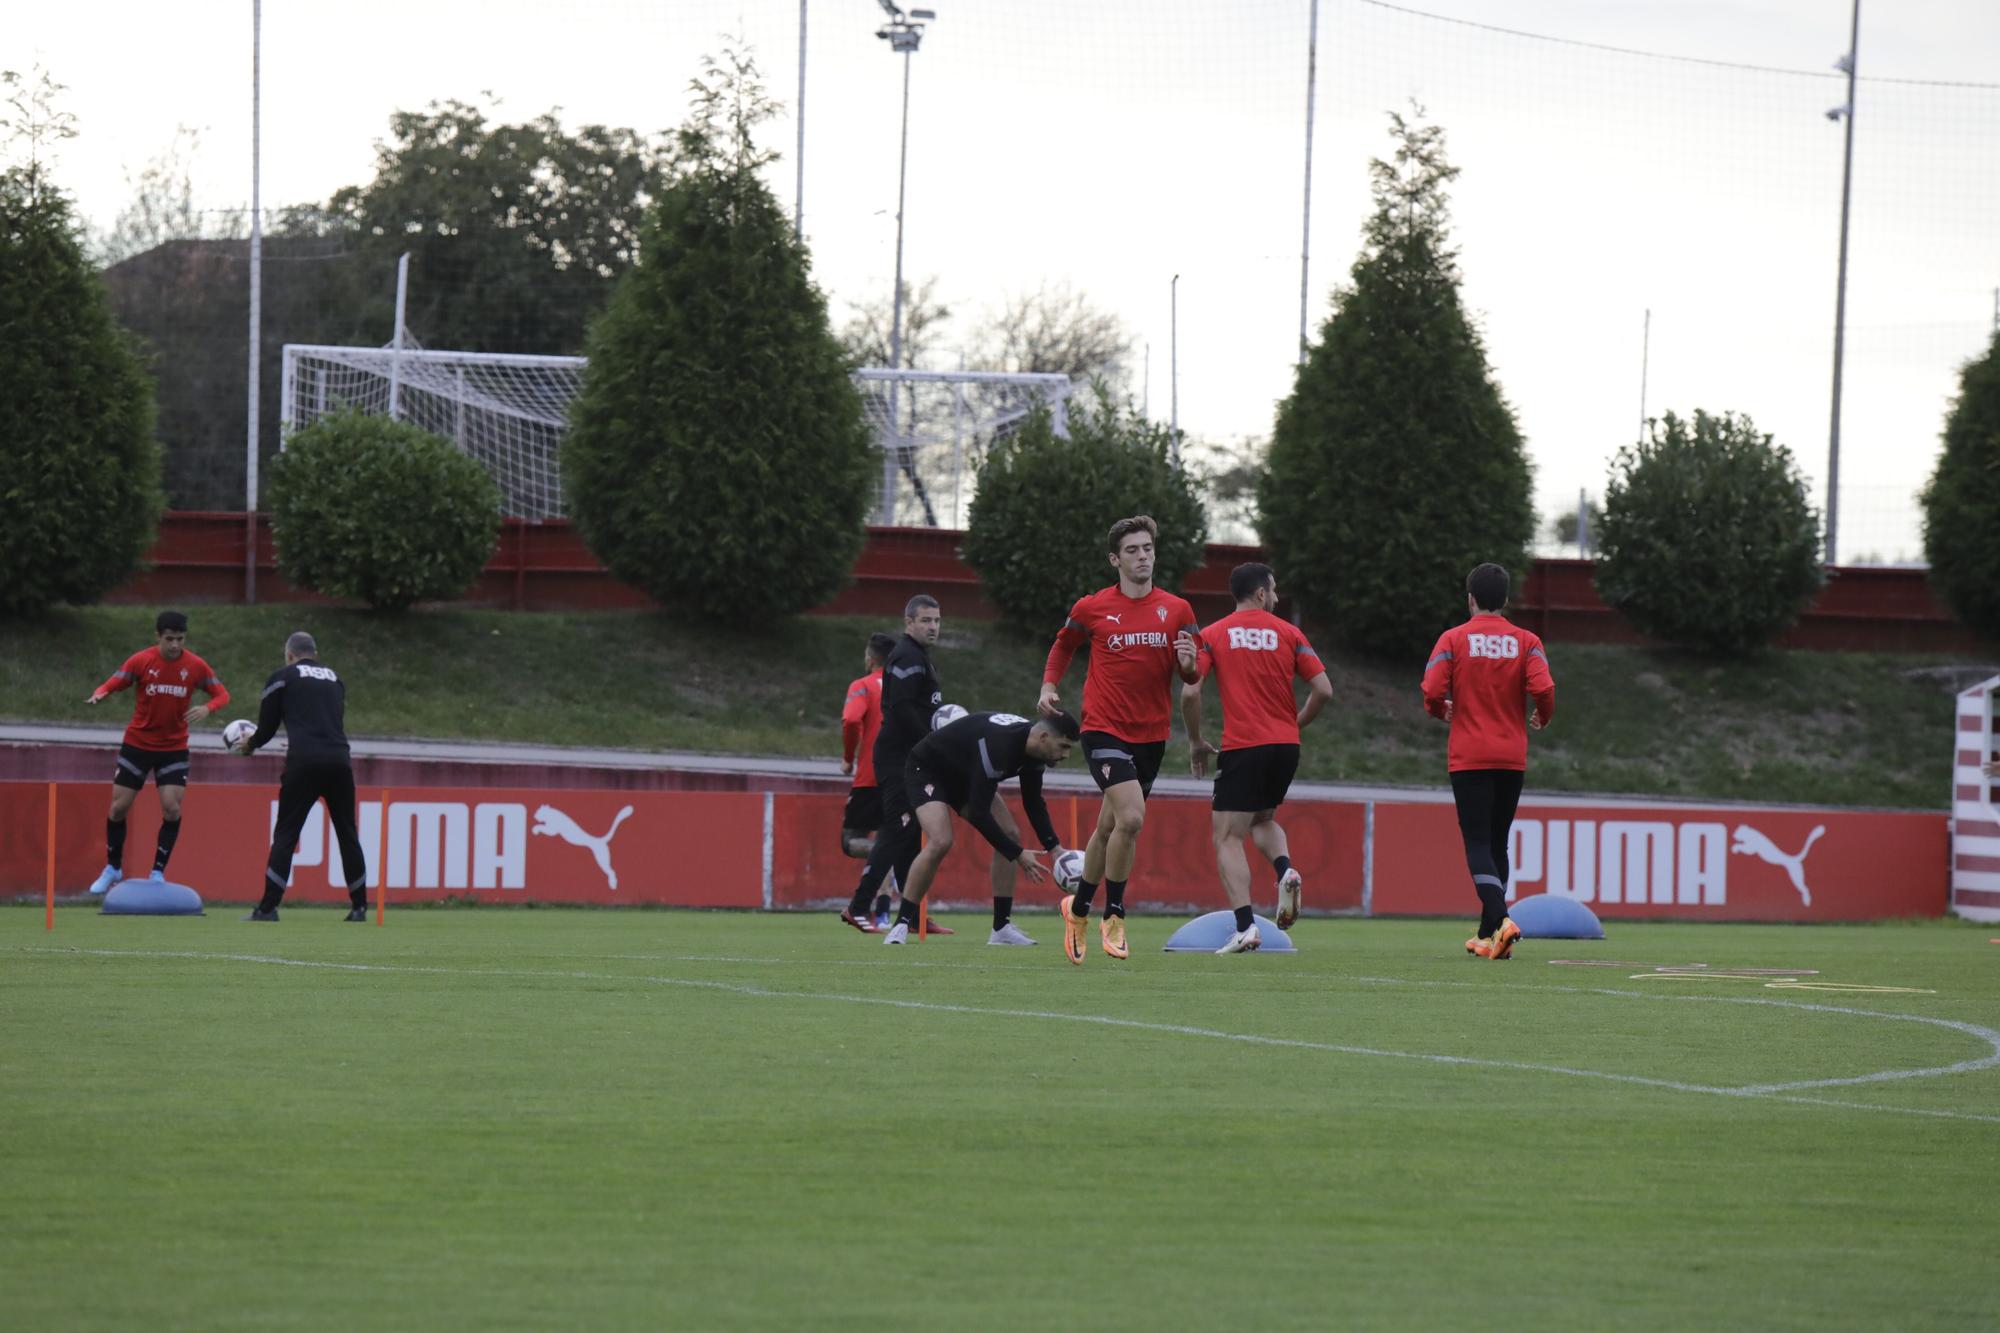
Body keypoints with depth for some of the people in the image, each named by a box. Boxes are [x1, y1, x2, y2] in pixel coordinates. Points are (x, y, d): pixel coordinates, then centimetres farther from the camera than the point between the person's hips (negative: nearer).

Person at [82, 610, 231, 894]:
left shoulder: (195, 666, -8)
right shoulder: (141, 661, -12)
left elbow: (222, 694, -1)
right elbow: (111, 685, -11)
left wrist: (207, 708, -24)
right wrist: (98, 696, -35)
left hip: (174, 748, 0)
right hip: (137, 744, 0)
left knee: (172, 808, -13)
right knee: (119, 807, 2)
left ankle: (158, 873, 1)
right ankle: (112, 869, 22)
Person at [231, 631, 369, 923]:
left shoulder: (282, 677, 10)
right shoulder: (333, 678, 23)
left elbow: (267, 726, 13)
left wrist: (250, 745, 35)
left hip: (304, 763, -3)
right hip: (339, 760, 3)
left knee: (285, 833, 0)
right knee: (347, 834, 12)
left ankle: (268, 907, -6)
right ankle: (359, 907, 11)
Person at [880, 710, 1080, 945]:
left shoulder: (1033, 748, -11)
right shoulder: (998, 745, -39)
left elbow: (1034, 802, 3)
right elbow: (978, 814, -36)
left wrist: (1054, 848, -7)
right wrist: (1018, 855, -32)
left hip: (964, 776, 9)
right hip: (926, 769, -9)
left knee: (1010, 834, -3)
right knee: (940, 842, -29)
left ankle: (1001, 929, 2)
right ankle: (900, 925, -19)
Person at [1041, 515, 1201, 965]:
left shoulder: (1176, 611, 4)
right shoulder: (1091, 608, -1)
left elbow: (1190, 675, 7)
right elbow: (1064, 645, 18)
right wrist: (1050, 685, 4)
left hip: (1151, 736, 4)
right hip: (1104, 729, -4)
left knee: (1108, 829, 12)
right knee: (1131, 818, -22)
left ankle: (1078, 908, 34)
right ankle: (1113, 916, -7)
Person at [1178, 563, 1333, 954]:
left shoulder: (1212, 636, 2)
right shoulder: (1287, 633, 5)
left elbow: (1190, 692, -7)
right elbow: (1323, 689, 0)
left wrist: (1195, 742, 7)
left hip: (1242, 746, -3)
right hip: (1286, 746, 3)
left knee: (1227, 837, 1)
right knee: (1263, 819, 27)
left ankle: (1245, 926, -15)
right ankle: (1286, 871, -4)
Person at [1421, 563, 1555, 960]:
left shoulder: (1453, 640, -3)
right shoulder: (1526, 641, 2)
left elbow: (1432, 692, -11)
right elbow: (1543, 688, -11)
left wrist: (1442, 712, 11)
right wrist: (1543, 718, 11)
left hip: (1468, 759, -3)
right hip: (1512, 759, 3)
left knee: (1478, 845, -6)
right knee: (1497, 844, 15)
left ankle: (1500, 920, -28)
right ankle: (1488, 935, 17)